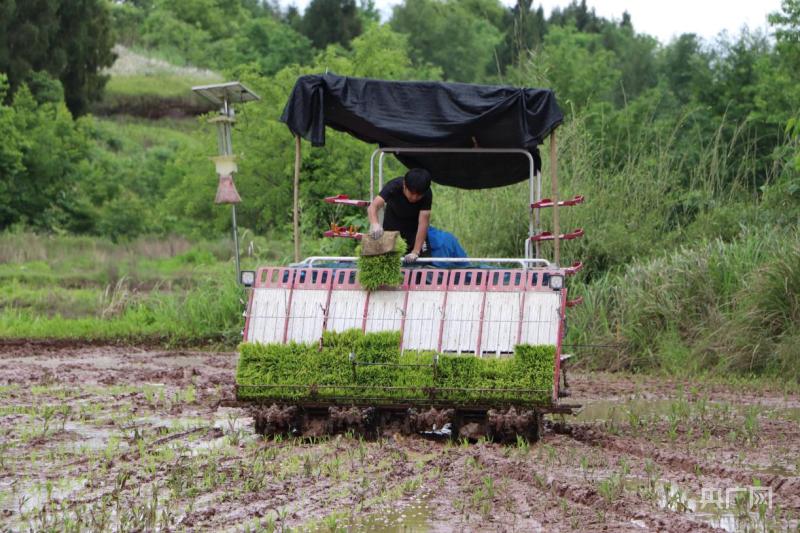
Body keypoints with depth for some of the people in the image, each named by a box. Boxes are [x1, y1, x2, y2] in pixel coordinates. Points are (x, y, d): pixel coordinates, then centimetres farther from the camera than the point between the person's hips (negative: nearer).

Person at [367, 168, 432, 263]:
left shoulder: (427, 194, -32)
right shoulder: (394, 186, -34)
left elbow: (423, 223, -35)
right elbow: (373, 207, -47)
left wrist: (415, 252, -44)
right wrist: (374, 223, -70)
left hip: (413, 229, 0)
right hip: (392, 226, 0)